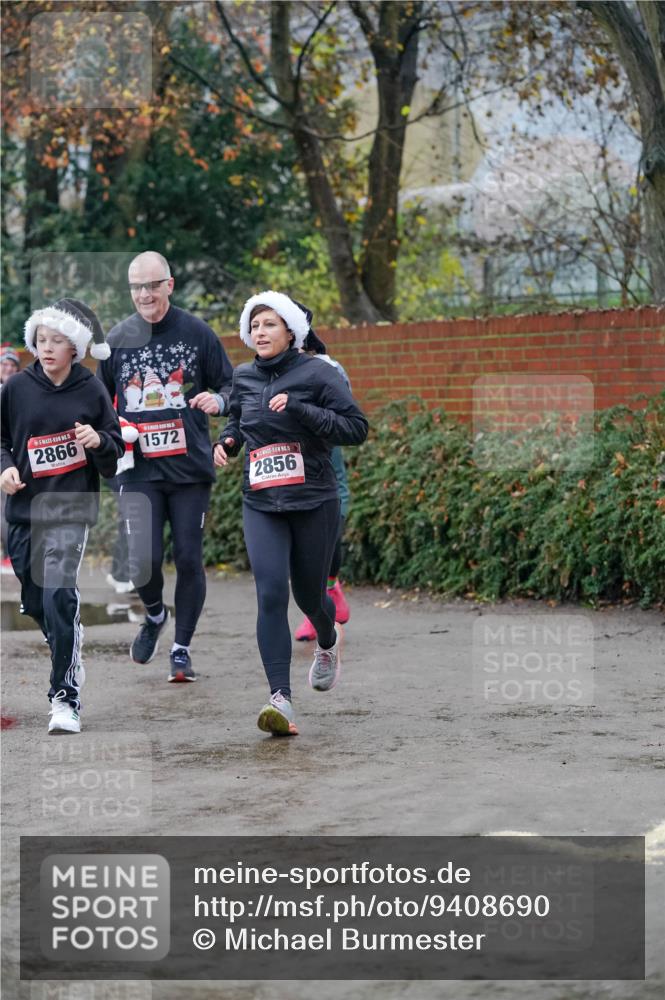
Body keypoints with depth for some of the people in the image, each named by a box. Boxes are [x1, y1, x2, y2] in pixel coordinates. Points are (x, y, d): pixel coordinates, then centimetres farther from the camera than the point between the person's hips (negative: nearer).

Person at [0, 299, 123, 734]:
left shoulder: (91, 390, -1)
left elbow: (117, 453, 6)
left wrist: (98, 441, -15)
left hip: (71, 507, -4)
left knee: (59, 595, -18)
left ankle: (66, 699, -15)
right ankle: (71, 660, 42)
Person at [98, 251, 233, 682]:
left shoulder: (197, 333, 0)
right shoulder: (118, 339, 6)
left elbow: (229, 386, 7)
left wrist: (218, 400, -15)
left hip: (190, 468, 0)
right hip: (138, 470, 1)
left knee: (189, 560, 2)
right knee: (142, 562, -12)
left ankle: (182, 648, 17)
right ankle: (155, 614, 20)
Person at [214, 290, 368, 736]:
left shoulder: (317, 374, -6)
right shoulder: (244, 378, 7)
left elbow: (357, 428, -11)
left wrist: (300, 409, -20)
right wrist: (227, 441, 6)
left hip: (315, 502, -2)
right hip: (261, 504, 2)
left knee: (308, 595, 10)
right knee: (271, 594, -15)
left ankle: (328, 641, 49)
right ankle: (281, 699, -20)